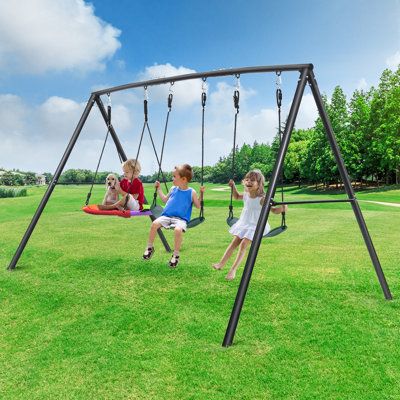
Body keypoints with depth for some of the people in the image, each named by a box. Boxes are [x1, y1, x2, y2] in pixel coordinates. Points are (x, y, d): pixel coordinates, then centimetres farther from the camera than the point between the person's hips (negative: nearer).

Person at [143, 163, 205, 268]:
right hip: (166, 215, 4)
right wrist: (159, 189, 27)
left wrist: (201, 194, -4)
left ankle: (176, 255, -15)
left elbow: (198, 206, 6)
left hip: (181, 219, -4)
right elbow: (165, 200, 29)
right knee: (154, 223, -24)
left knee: (178, 229, -36)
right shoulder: (173, 189, 14)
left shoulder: (191, 192, 2)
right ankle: (149, 247, -3)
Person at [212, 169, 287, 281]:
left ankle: (233, 269, -5)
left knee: (243, 245, -13)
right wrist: (233, 186, 10)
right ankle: (221, 263, 6)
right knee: (234, 242, 3)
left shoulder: (262, 199, -22)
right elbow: (237, 196, 21)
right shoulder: (246, 196, -2)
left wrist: (282, 208, -36)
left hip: (256, 226, -6)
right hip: (243, 224, 6)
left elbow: (274, 210, -16)